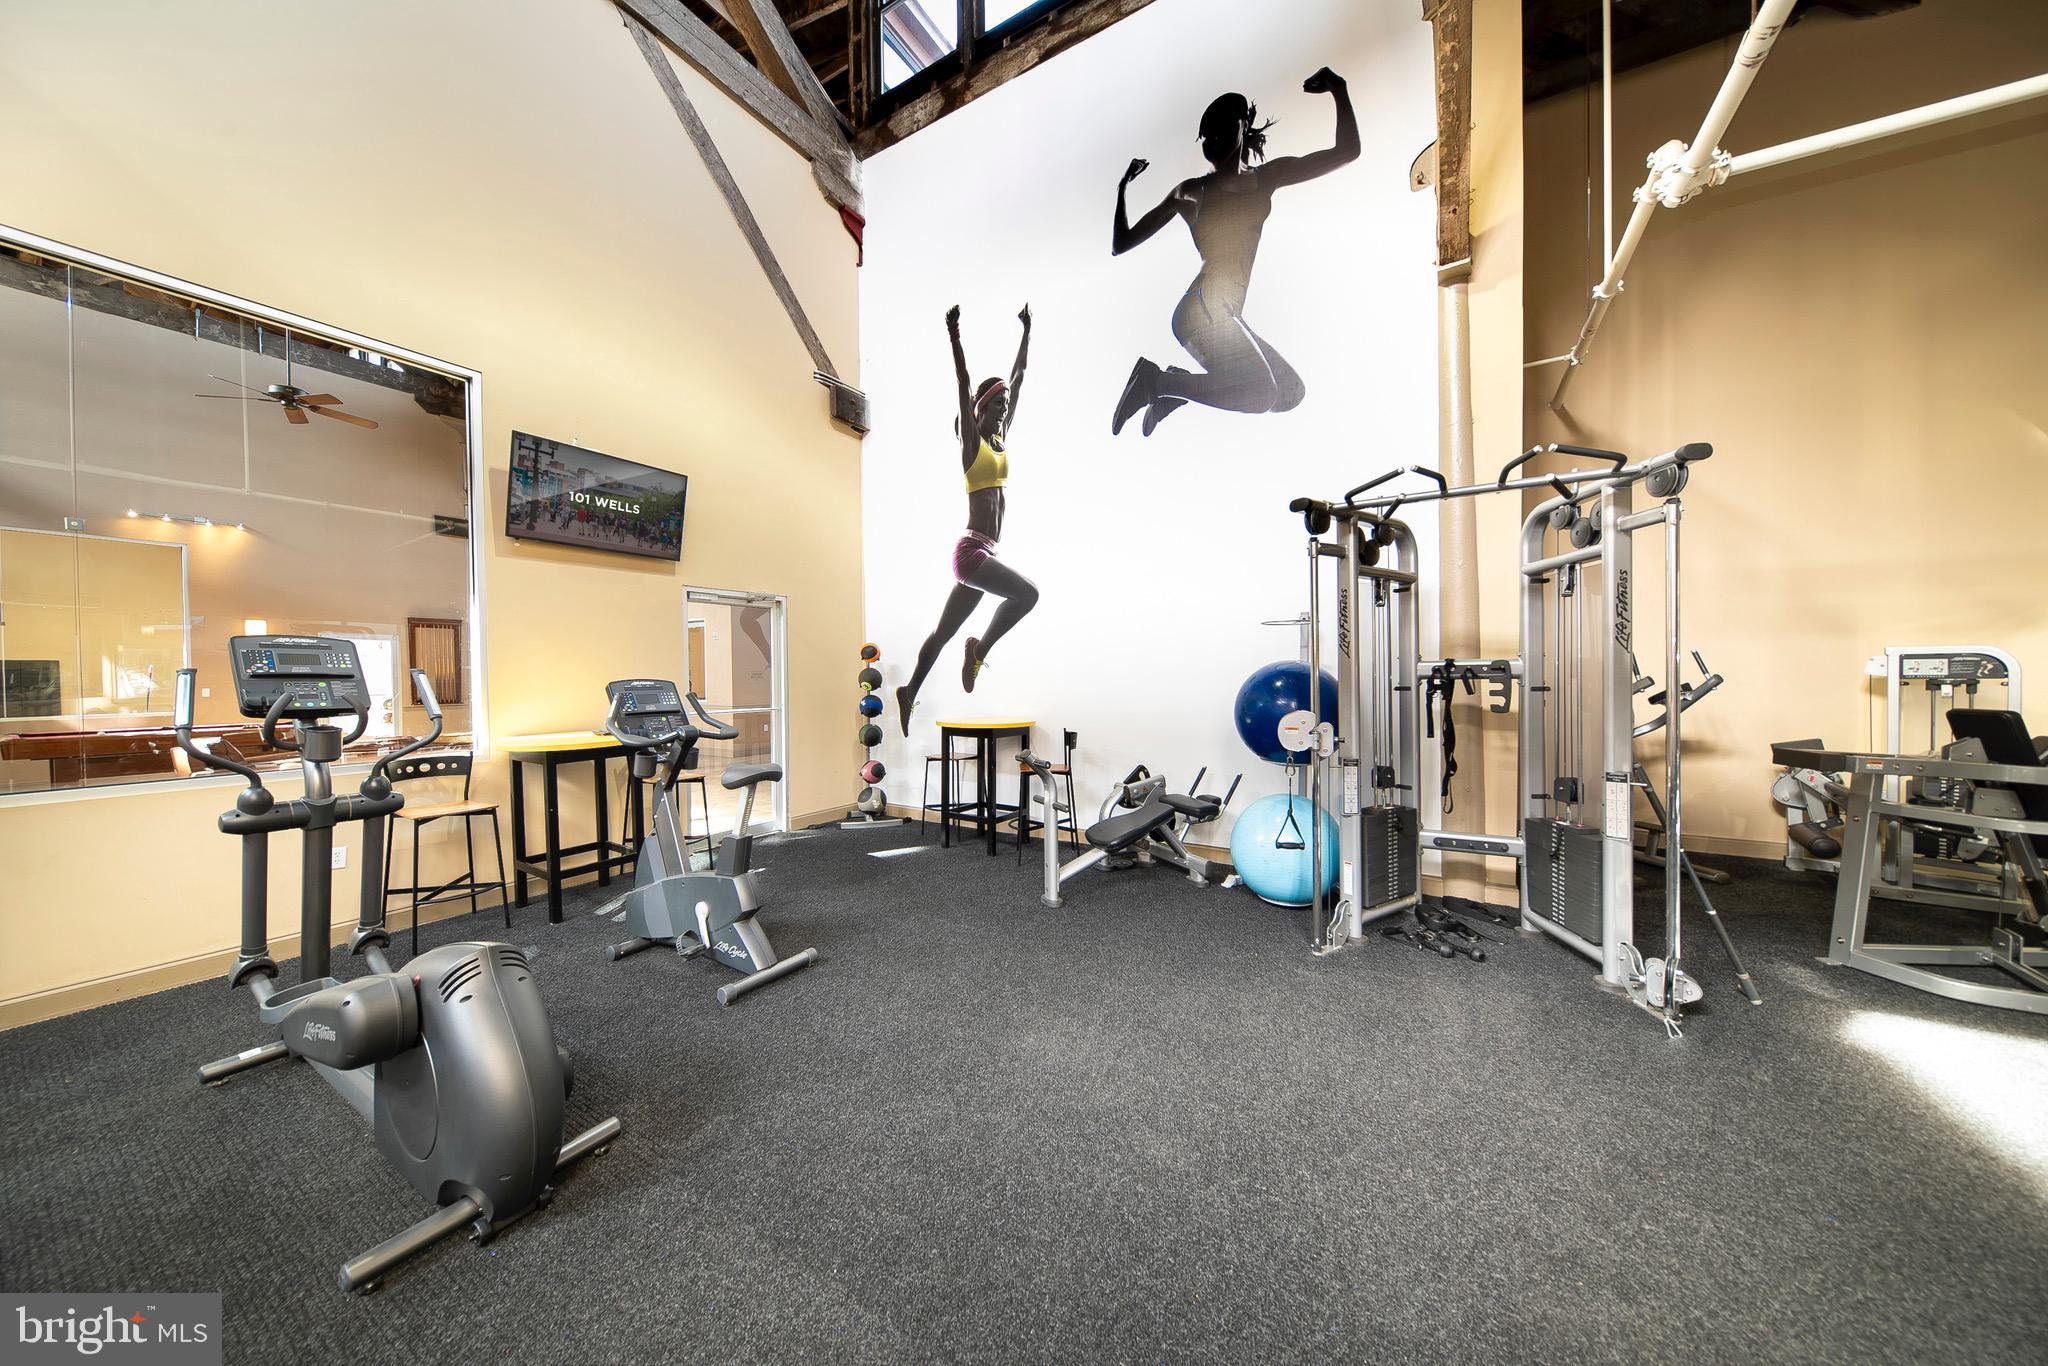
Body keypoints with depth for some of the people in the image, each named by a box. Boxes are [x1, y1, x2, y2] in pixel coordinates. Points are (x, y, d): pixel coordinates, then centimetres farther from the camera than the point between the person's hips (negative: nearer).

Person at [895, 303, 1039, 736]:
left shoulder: (1001, 439, 17)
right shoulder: (971, 441, 0)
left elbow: (1018, 377, 22)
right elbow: (963, 385, -10)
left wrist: (1026, 331, 26)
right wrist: (954, 336, -16)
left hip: (981, 553, 8)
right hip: (971, 550, -8)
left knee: (944, 632, 13)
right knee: (1027, 592, -24)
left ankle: (909, 692, 24)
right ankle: (981, 647, -7)